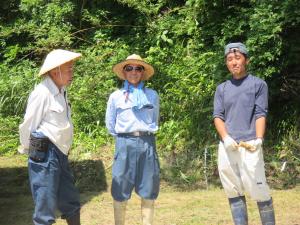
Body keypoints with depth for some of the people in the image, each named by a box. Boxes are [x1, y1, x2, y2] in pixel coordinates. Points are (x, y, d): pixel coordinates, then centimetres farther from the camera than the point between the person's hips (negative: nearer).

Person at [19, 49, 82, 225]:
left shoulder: (61, 92, 12)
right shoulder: (42, 92, -16)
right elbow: (28, 126, -11)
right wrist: (28, 150, 3)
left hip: (60, 155, 9)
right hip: (45, 155, -9)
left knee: (71, 202, 17)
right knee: (45, 208, -1)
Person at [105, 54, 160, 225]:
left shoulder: (152, 95, 9)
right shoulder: (116, 96, 4)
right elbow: (110, 125, 11)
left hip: (147, 144, 2)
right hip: (125, 145, -2)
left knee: (149, 191, 4)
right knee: (120, 191, -1)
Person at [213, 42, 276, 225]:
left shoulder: (258, 84, 7)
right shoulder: (222, 88, 18)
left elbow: (261, 114, 0)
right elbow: (218, 116, 10)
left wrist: (259, 139, -16)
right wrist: (225, 137, -9)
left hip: (249, 145, -4)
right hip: (226, 147, 4)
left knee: (258, 189, -9)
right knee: (233, 191, 3)